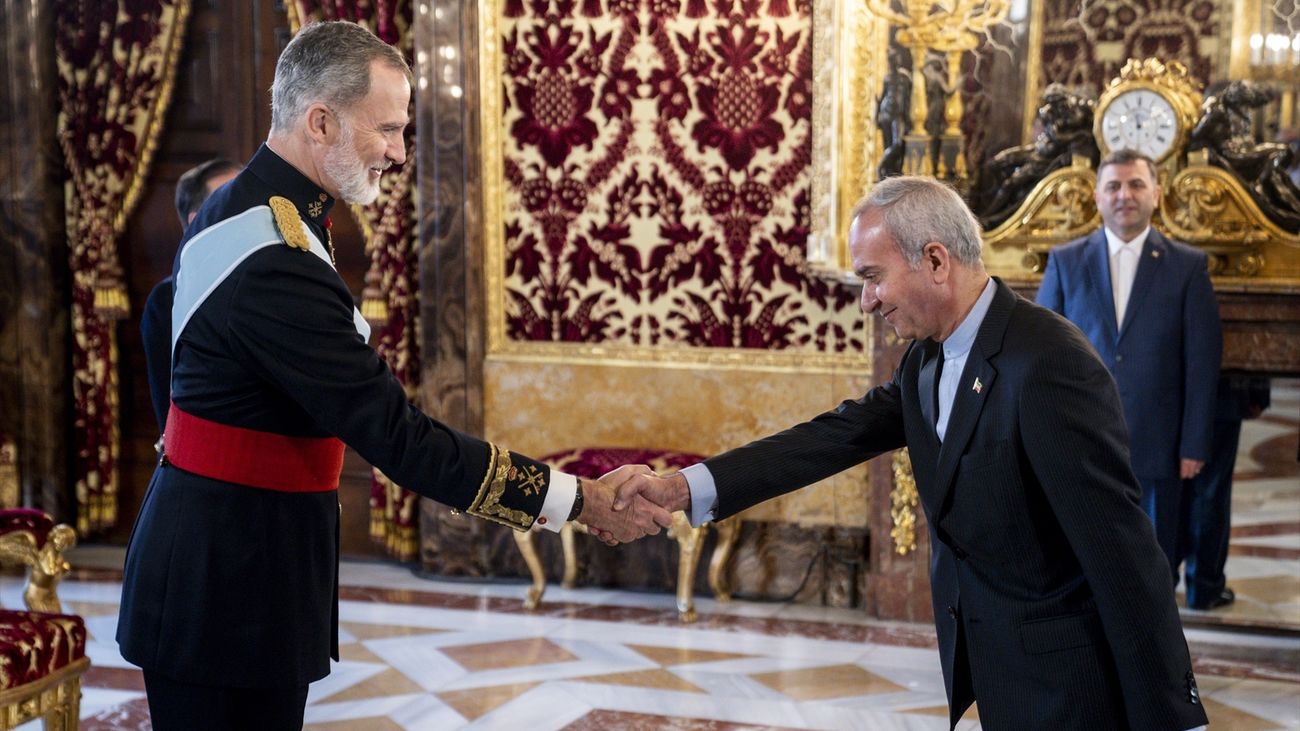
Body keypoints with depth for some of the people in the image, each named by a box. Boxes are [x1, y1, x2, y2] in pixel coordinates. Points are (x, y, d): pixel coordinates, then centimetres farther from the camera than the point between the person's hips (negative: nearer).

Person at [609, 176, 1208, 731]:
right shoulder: (929, 358, 5)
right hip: (988, 661, 8)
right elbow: (840, 435, 0)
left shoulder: (1050, 363, -23)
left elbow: (1121, 545, -24)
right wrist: (686, 487, -10)